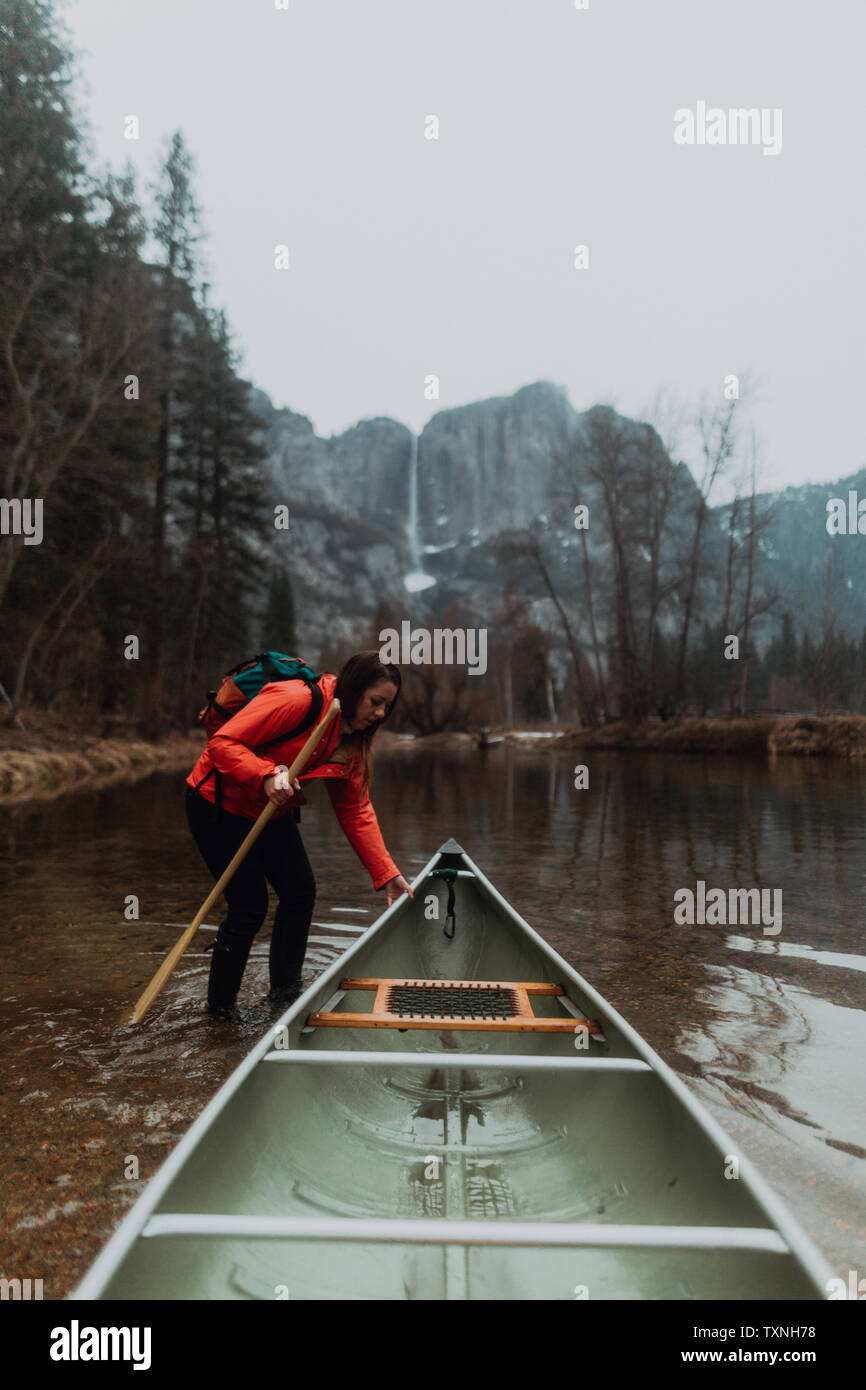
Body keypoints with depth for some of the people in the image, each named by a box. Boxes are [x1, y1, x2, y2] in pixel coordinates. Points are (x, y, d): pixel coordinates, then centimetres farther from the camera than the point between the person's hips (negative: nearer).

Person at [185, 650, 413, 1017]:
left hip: (273, 812, 8)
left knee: (301, 890, 3)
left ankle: (285, 992, 21)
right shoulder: (296, 699, -28)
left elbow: (356, 810, 0)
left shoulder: (353, 739, -2)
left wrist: (387, 874, -5)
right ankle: (219, 1008, 13)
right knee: (250, 906, -7)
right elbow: (222, 742, -28)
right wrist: (266, 775, -44)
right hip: (219, 805, -8)